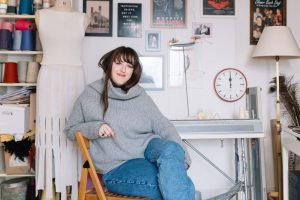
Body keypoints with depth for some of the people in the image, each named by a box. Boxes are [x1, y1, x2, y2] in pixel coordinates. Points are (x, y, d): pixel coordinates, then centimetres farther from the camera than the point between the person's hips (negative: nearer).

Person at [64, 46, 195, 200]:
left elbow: (163, 126, 5)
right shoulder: (91, 95, 5)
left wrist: (181, 157, -11)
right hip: (117, 167, -3)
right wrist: (95, 128, -10)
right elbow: (70, 130, 11)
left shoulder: (140, 95, 11)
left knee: (171, 149, -35)